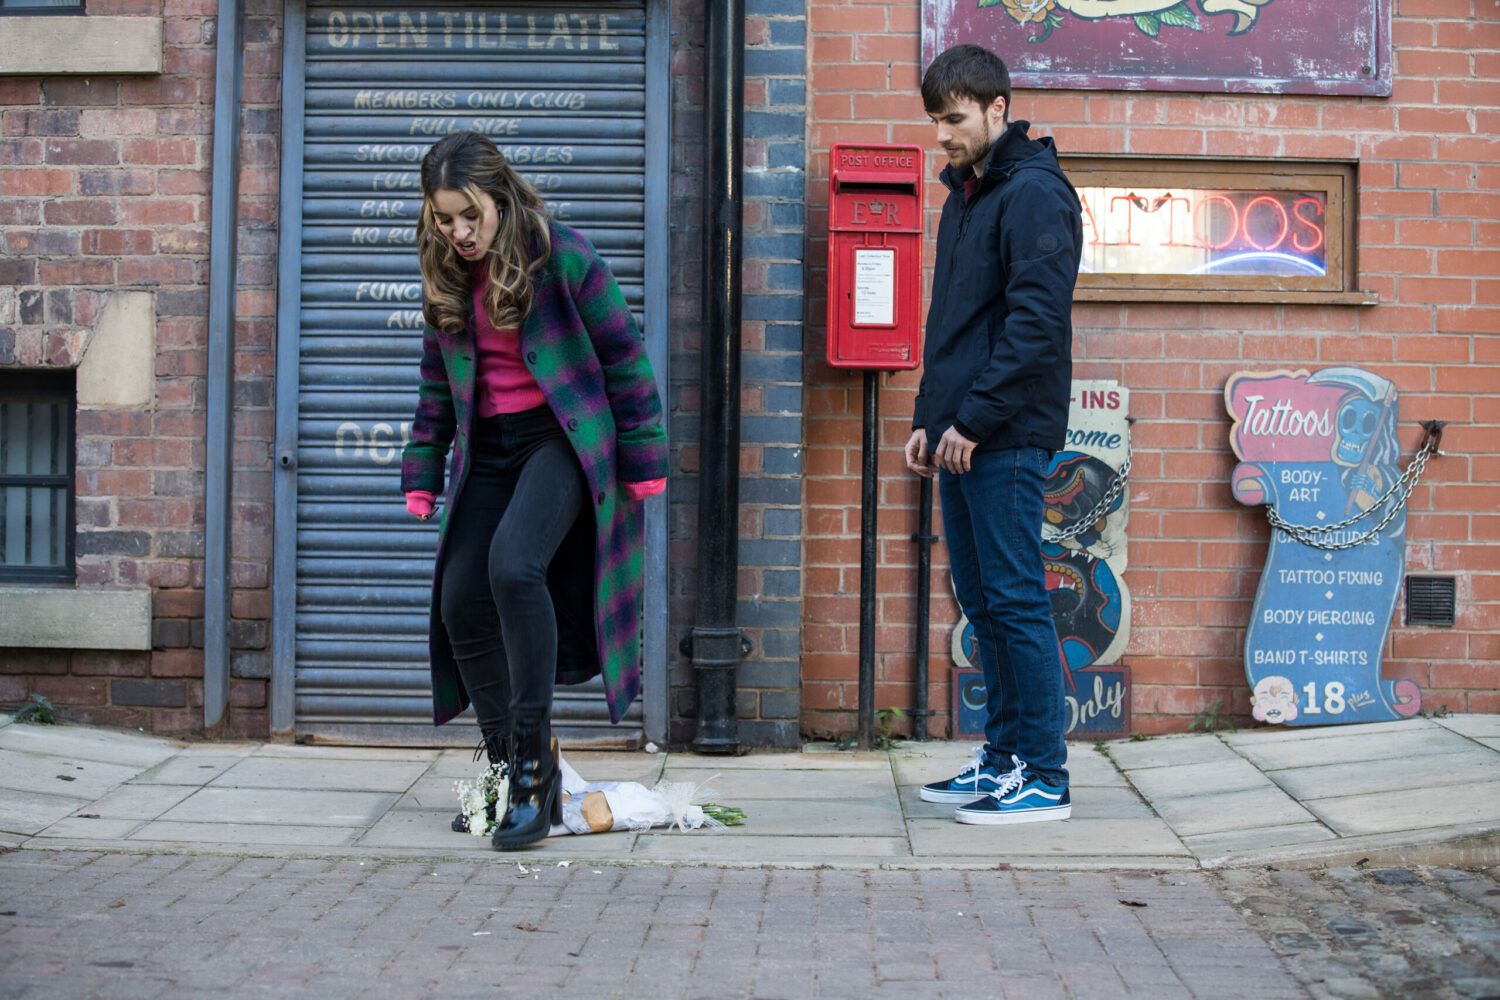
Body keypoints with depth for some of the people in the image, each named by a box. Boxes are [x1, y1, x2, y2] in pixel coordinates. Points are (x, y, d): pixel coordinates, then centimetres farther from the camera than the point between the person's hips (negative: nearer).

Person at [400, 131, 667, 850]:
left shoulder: (563, 258, -11)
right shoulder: (444, 279, 7)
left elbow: (623, 358, -6)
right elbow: (437, 388, 17)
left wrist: (642, 460, -6)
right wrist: (422, 476, 13)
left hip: (562, 437, -6)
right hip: (488, 451, 7)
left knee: (513, 565, -29)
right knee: (460, 599, -2)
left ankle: (536, 766, -20)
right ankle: (506, 768, 16)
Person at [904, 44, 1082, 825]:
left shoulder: (1033, 194, -10)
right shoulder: (964, 197, 19)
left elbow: (1035, 324, -19)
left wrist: (974, 421, -19)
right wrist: (929, 418, 16)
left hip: (1006, 440, -9)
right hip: (962, 438, 9)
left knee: (1016, 600, -6)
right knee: (982, 600, 13)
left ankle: (1045, 779, 1)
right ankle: (1004, 755, 22)